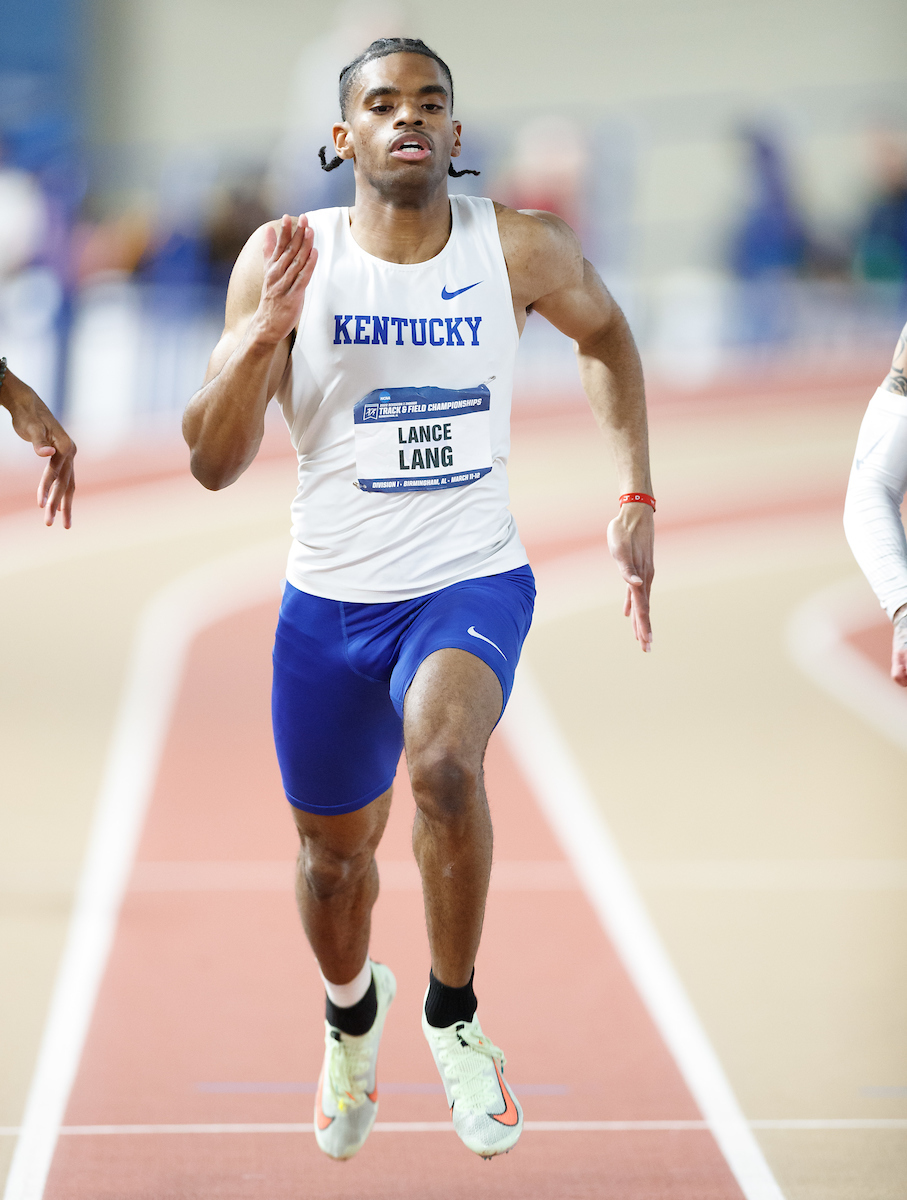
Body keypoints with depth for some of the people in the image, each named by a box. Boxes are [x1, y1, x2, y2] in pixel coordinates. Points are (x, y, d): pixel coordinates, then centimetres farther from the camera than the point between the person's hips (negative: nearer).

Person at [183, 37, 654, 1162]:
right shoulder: (286, 257, -8)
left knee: (442, 759, -32)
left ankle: (452, 1015, -9)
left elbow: (604, 333, 17)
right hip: (330, 598, 2)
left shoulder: (520, 249, -7)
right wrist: (265, 330, -25)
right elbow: (213, 461, -9)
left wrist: (635, 498, 10)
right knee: (334, 850, 16)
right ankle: (353, 1011, 51)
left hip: (473, 579, -2)